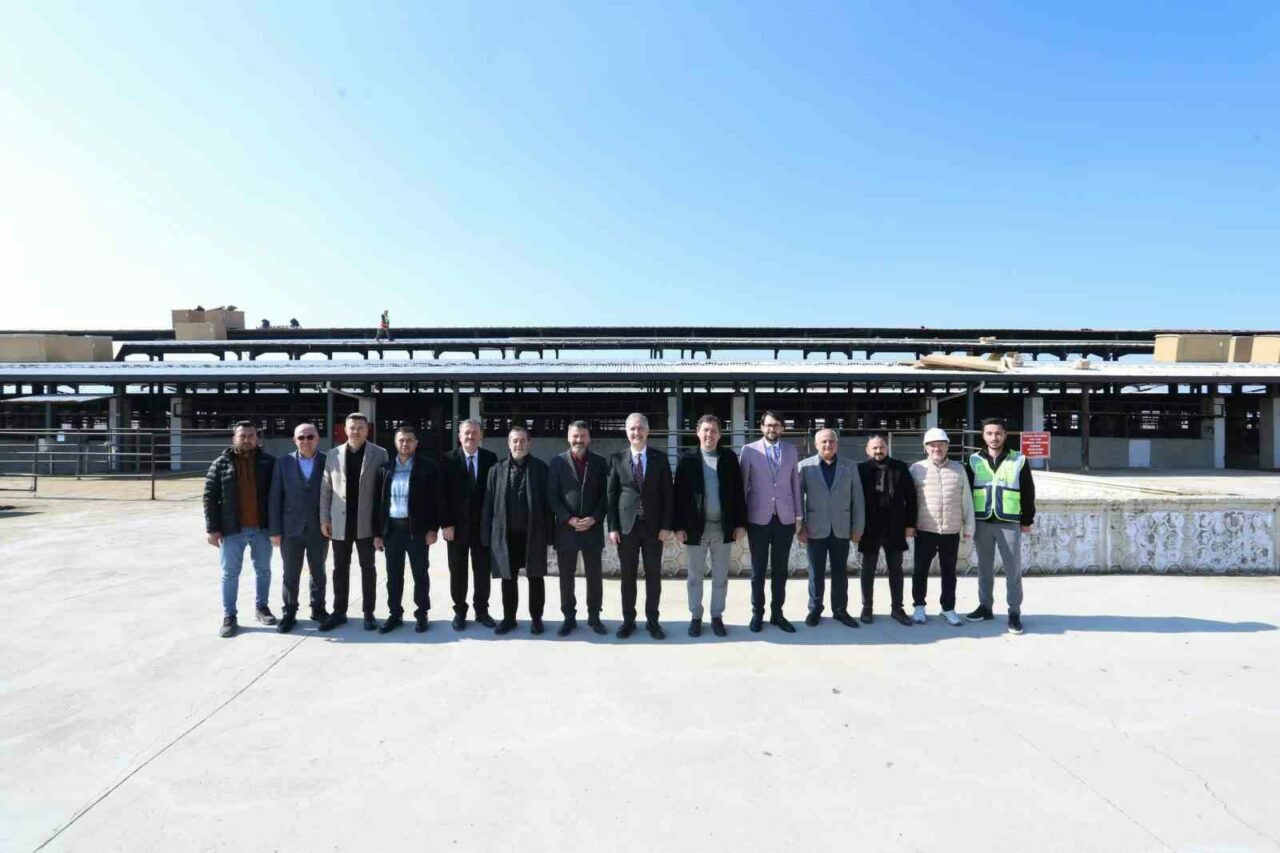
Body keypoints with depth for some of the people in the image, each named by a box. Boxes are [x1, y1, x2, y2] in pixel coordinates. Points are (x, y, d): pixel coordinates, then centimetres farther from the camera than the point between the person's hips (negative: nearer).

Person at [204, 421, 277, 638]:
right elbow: (210, 496, -1)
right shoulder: (221, 463, -1)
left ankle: (261, 607, 29)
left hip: (261, 528, 1)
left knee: (263, 570, 12)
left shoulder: (268, 462, 1)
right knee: (230, 573, 5)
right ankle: (229, 616, 14)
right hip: (232, 529, -1)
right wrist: (212, 528, -7)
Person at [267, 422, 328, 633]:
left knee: (318, 573, 13)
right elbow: (274, 498, 0)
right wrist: (275, 530, -4)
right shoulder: (283, 463, 0)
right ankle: (289, 612, 23)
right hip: (291, 529, 1)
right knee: (290, 575, 9)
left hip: (319, 529, 0)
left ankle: (318, 609, 28)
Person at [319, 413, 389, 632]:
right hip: (340, 523, 2)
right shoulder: (334, 454, 5)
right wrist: (324, 518, 3)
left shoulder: (379, 454, -3)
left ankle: (368, 613, 15)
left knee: (368, 568, 7)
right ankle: (339, 612, 22)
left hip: (366, 523, -2)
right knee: (340, 568, 11)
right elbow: (326, 489, 7)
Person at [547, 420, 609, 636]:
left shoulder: (600, 462, 4)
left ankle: (594, 616, 19)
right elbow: (551, 495, -3)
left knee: (595, 575, 7)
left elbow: (605, 495, 2)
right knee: (566, 576, 7)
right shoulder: (557, 461, 1)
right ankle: (569, 617, 18)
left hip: (593, 528, 1)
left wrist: (594, 519, -11)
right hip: (565, 528, -1)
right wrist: (569, 519, -12)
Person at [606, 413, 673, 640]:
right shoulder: (617, 458, 1)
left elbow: (667, 494, 1)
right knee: (628, 576, 8)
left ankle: (652, 620, 19)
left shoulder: (660, 458, 1)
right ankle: (628, 621, 20)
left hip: (653, 526, 0)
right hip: (626, 526, 0)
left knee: (653, 576, 7)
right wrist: (612, 527, -4)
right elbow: (611, 495, 1)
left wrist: (666, 526, -6)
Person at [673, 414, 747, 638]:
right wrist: (679, 526, -8)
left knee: (720, 576, 10)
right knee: (695, 576, 9)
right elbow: (679, 494, -3)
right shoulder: (687, 458, -2)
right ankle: (696, 617, 21)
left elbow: (738, 492, 3)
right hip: (696, 527, -1)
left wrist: (741, 523, -2)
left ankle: (717, 617, 22)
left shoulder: (729, 457, 2)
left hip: (723, 527, 1)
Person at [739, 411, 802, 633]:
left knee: (780, 570, 9)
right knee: (758, 570, 6)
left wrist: (798, 516, 6)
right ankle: (757, 614, 19)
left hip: (785, 519, 2)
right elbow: (743, 484, 0)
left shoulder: (791, 450, 7)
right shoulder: (749, 450, -1)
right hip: (758, 519, -2)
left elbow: (795, 484, 8)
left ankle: (777, 614, 20)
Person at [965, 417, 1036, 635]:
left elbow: (1028, 492, 3)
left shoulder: (1019, 460, 0)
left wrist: (1027, 520, 0)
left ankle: (1014, 613, 11)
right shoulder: (975, 460, 5)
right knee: (984, 568, 11)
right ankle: (985, 607, 23)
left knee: (1013, 570, 2)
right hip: (982, 523, 2)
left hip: (1010, 523, -2)